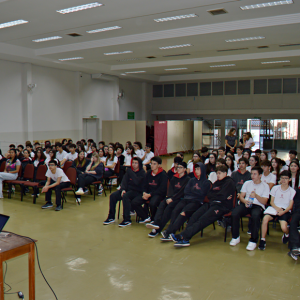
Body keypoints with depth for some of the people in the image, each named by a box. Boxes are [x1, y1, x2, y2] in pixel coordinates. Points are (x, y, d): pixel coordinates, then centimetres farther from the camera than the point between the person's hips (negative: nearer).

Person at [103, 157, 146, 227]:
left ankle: (127, 220, -29)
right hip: (128, 189, 6)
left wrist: (131, 172, -16)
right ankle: (111, 217, -5)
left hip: (137, 192, -6)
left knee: (125, 196, -35)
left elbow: (137, 182, -24)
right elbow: (124, 181, 4)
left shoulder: (142, 173, -6)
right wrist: (123, 189, -13)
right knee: (113, 195, -14)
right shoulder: (129, 171, 11)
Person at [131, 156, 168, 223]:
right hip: (148, 193, 6)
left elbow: (162, 190, -13)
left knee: (152, 203, -37)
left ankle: (154, 219, -5)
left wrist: (150, 194, -18)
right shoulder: (149, 173, 10)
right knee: (134, 202, -15)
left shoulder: (163, 175, -8)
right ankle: (145, 218, 4)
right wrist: (144, 193, -8)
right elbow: (145, 185, 15)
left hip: (158, 194, -6)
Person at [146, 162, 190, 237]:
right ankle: (156, 223, -44)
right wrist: (169, 197, -10)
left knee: (169, 206, -31)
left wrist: (172, 199, -16)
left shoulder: (187, 179, 1)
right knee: (162, 204, -25)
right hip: (172, 197, 6)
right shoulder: (174, 178, 20)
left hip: (180, 198, -5)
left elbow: (182, 192, -9)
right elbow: (170, 188, 10)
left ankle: (157, 229, -37)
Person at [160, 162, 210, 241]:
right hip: (186, 200, 5)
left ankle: (169, 232, -36)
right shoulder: (192, 180, 25)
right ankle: (170, 233, -34)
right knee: (175, 211, -25)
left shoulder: (206, 182, 9)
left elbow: (201, 195, -2)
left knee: (184, 212, -31)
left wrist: (192, 191, 10)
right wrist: (195, 192, 3)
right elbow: (186, 191, 17)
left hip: (196, 202, -5)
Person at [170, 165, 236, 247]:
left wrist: (213, 197, 6)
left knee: (203, 220, -25)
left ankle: (182, 236, -34)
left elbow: (222, 197, -9)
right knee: (195, 216, -18)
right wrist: (217, 197, -2)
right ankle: (185, 238, -29)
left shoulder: (229, 182, 2)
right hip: (212, 203, 8)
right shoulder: (217, 182, 26)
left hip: (222, 206, -7)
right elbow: (209, 194, 16)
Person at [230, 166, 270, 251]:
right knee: (234, 214, -28)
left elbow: (264, 202, 0)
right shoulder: (247, 183, 19)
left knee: (255, 216, -39)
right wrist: (245, 201, -10)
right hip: (246, 204, 3)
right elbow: (241, 196, 13)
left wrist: (256, 195, -18)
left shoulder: (265, 186, 9)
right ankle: (236, 237, -9)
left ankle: (253, 241, -24)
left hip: (258, 206, -3)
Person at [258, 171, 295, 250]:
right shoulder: (275, 188, 10)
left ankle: (286, 234, 15)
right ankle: (262, 240, -18)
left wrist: (283, 211, -17)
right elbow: (272, 202, 9)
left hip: (285, 210, -1)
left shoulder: (292, 191, 6)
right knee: (265, 218, -31)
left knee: (283, 227, -27)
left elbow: (290, 206, 2)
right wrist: (276, 208, -12)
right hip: (274, 208, 1)